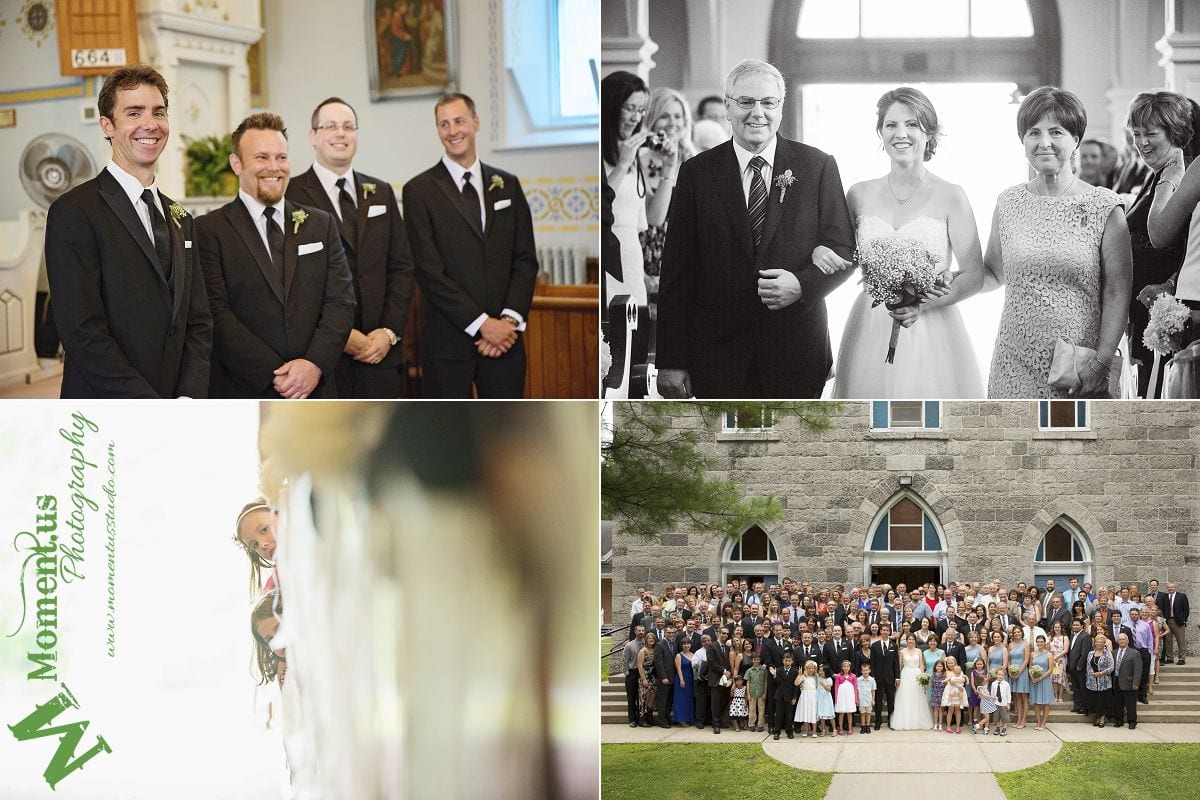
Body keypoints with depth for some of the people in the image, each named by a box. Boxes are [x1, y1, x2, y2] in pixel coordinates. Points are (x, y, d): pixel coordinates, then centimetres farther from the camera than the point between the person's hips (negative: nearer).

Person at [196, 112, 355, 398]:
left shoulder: (321, 225, 10)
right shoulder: (209, 231, -3)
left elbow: (341, 301, 3)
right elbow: (217, 315, -11)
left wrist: (315, 364, -14)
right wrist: (274, 376, -18)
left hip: (315, 391, 4)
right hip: (243, 393, -3)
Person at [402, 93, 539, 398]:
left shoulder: (507, 184, 11)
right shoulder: (419, 190, -1)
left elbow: (526, 259, 8)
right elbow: (429, 271, -8)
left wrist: (510, 320, -7)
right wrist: (482, 323, -12)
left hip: (505, 337, 3)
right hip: (449, 341, -3)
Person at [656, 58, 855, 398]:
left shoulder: (818, 166, 3)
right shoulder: (696, 173, 2)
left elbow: (843, 250, 5)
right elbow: (676, 272, -1)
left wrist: (802, 284, -17)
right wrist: (671, 361, -6)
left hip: (797, 357, 0)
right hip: (719, 355, 0)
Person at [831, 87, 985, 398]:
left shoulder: (950, 196, -2)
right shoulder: (860, 194, 7)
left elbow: (974, 274, -3)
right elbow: (840, 258, 18)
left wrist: (922, 304, -17)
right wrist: (818, 252, -5)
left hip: (931, 333, -2)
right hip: (869, 332, 3)